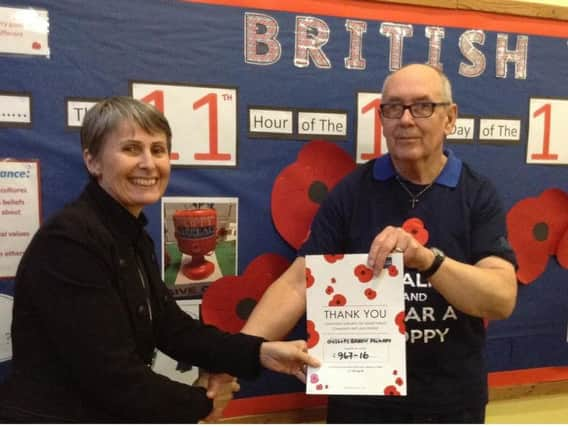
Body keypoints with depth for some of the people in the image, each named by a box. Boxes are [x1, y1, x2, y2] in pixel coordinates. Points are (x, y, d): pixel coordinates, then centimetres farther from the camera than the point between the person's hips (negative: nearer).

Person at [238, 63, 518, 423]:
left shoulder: (478, 195, -6)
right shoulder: (352, 191, -6)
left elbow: (502, 299, -16)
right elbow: (297, 283, -12)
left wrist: (427, 259, -34)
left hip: (452, 400, 1)